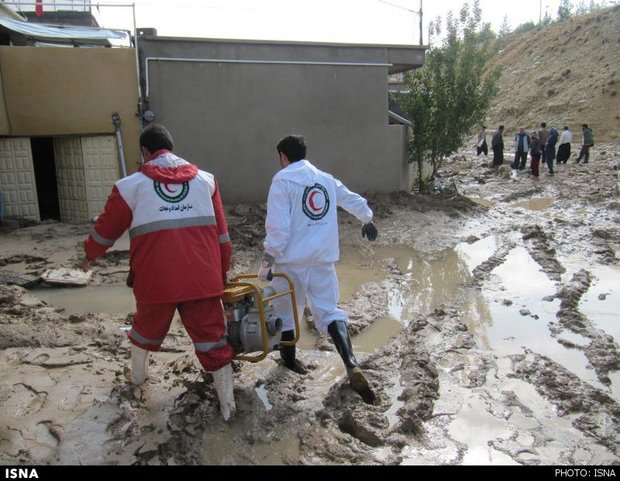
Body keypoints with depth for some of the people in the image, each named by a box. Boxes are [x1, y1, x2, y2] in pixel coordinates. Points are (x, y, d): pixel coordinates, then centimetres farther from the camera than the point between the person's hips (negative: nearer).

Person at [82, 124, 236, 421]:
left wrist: (90, 254, 34)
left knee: (147, 326, 27)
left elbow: (107, 227, 14)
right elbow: (221, 232, 8)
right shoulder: (205, 180, 9)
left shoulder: (132, 185, 4)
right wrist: (222, 272, 17)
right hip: (201, 277, 0)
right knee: (211, 336, 8)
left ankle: (137, 376, 50)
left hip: (155, 278, 1)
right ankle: (227, 404, 13)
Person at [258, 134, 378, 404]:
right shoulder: (326, 179, 13)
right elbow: (355, 202, 26)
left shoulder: (283, 180, -5)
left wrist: (267, 261, -6)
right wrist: (367, 221, 45)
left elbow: (277, 226, -13)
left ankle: (290, 363, 28)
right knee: (330, 311, 6)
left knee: (284, 312, 15)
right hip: (323, 260, 5)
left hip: (292, 260, -4)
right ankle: (352, 366, -11)